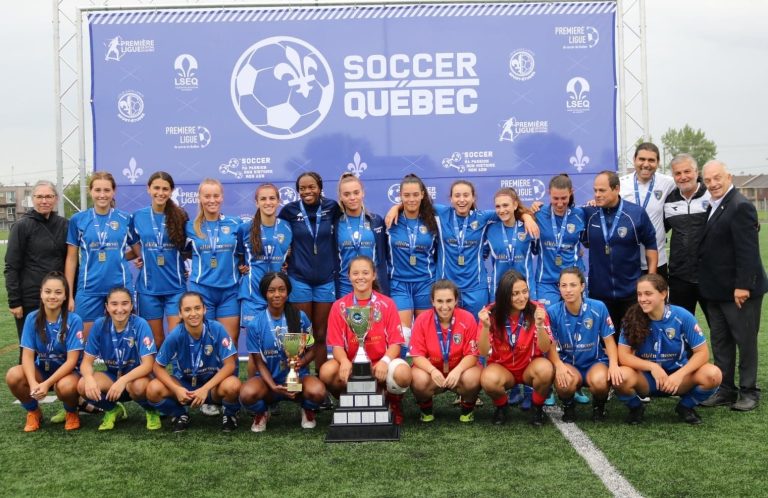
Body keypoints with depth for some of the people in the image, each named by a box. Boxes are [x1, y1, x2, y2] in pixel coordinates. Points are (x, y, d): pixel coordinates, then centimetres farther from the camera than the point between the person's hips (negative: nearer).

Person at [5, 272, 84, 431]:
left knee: (66, 386, -37)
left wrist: (47, 384, -31)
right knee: (13, 376, -27)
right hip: (41, 369, 3)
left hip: (67, 371, -3)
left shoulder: (74, 320, -18)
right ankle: (33, 412, 3)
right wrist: (33, 383, -31)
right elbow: (27, 355, -13)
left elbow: (71, 360, -19)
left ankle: (72, 413, 0)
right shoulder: (32, 318, -9)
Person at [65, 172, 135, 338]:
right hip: (89, 290, 0)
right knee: (88, 340, 2)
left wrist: (116, 257, -2)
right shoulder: (78, 220, 3)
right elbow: (71, 259, 5)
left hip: (121, 288, 1)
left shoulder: (125, 219, 4)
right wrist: (69, 294, 2)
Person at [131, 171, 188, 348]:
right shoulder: (138, 217, 4)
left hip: (176, 286, -1)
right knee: (156, 339, 8)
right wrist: (142, 259, 5)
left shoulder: (180, 216, 0)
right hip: (149, 287, 1)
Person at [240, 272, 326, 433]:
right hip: (269, 378, 0)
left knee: (317, 391, -35)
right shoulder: (255, 325, -6)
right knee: (247, 393, -35)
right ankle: (260, 414, 4)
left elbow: (311, 350, 4)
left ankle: (308, 411, 6)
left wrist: (301, 362, -20)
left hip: (298, 377, 1)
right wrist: (273, 387, -19)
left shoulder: (300, 317, -4)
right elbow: (259, 362, -3)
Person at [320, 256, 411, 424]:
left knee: (403, 373, -33)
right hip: (351, 364, 1)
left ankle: (394, 402, 4)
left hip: (381, 363, -1)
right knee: (327, 371, -30)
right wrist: (345, 362, -25)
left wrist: (385, 361, -25)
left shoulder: (387, 304, -1)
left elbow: (395, 342, -3)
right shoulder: (339, 307, 1)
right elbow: (337, 345, -2)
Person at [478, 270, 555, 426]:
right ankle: (501, 406, 2)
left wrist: (539, 325, -34)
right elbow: (483, 352, -15)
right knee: (489, 380, -34)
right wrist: (486, 326, -32)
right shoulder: (492, 312, -14)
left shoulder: (536, 309, -14)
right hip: (502, 368, 0)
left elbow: (545, 349, -16)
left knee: (546, 369, -34)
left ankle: (537, 407, -2)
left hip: (530, 367, 0)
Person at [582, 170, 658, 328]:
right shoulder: (588, 213, -5)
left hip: (631, 290, -1)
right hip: (599, 291, 2)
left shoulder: (637, 213, -9)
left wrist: (651, 279, -1)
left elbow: (650, 245, 0)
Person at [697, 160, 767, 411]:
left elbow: (748, 250, -21)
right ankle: (725, 389, 22)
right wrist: (707, 284, 11)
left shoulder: (740, 207, -16)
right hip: (715, 290, 9)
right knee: (720, 342, 13)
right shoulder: (713, 207, 11)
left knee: (745, 341, 4)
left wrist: (743, 285, -24)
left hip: (738, 290, -9)